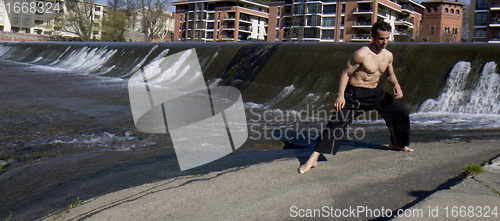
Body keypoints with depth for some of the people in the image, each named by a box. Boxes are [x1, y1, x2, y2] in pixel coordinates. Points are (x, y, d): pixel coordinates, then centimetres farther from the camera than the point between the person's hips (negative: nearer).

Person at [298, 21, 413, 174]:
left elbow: (390, 75, 18)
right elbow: (346, 73, -15)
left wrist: (396, 85, -3)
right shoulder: (361, 54, -19)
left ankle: (396, 144, 43)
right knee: (337, 123, -21)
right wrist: (341, 95, -24)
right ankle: (313, 159, -22)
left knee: (402, 112, 18)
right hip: (356, 93, -8)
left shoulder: (388, 55, 3)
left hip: (376, 93, 8)